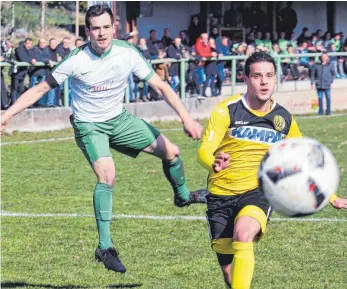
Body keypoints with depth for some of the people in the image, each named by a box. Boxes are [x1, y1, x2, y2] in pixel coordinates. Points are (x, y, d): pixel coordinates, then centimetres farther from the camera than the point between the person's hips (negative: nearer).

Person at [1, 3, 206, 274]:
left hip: (120, 119, 5)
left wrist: (186, 118, -16)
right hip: (89, 125, -4)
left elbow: (160, 85, -8)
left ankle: (183, 196, 38)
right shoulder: (76, 60, -23)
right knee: (107, 175, -27)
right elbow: (41, 89, -14)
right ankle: (105, 247, -21)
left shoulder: (127, 53, -15)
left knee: (171, 151, 5)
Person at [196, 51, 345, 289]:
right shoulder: (227, 110, -8)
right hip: (221, 194, 0)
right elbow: (204, 151, -17)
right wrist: (214, 163, -41)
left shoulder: (284, 119, 1)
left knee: (243, 235, -34)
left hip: (258, 192, 0)